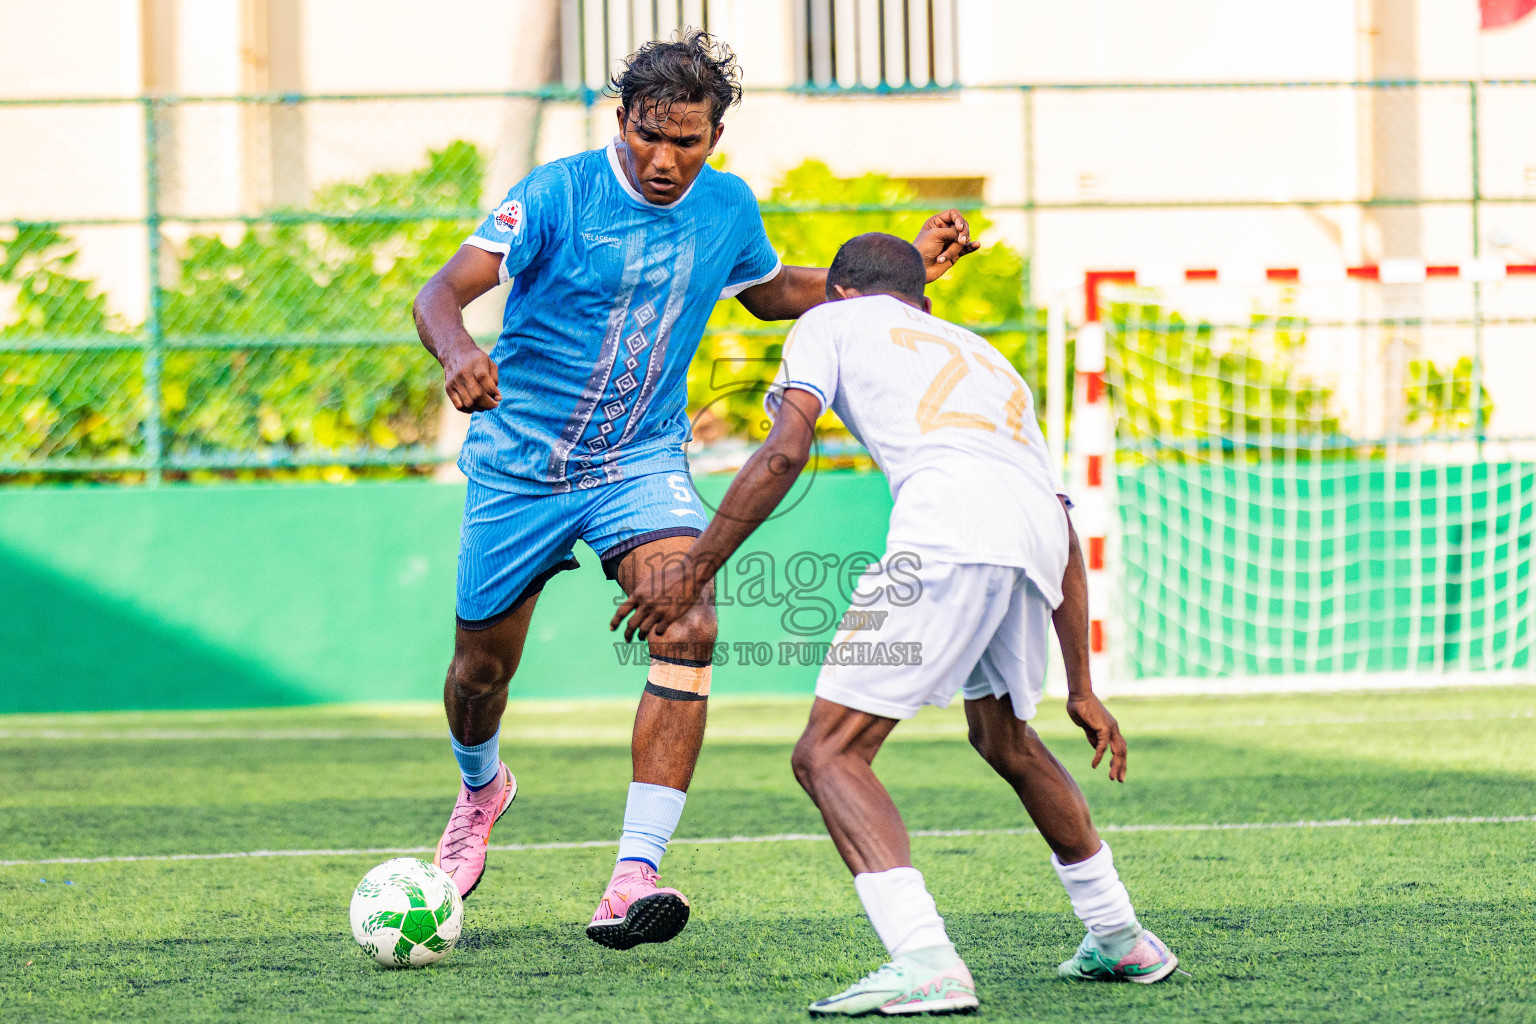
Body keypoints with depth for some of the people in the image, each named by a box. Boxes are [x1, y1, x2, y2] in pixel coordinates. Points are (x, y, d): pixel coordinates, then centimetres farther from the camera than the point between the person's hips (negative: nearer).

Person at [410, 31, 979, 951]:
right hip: (521, 462, -2)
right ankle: (481, 788, 50)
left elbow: (774, 292, 20)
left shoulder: (728, 209, -2)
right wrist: (459, 352, -47)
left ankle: (632, 882, -29)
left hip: (642, 463, 2)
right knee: (484, 662, 11)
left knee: (689, 628, -24)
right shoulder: (559, 194, -16)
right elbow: (442, 294, -24)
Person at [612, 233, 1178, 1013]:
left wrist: (694, 569, 8)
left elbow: (785, 452, 5)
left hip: (949, 527, -7)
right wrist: (1081, 689, 39)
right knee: (1003, 737, 32)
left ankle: (924, 962, -24)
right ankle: (1120, 940, 38)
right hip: (1037, 531, 7)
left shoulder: (833, 320, 25)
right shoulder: (985, 357, 40)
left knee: (829, 754, -5)